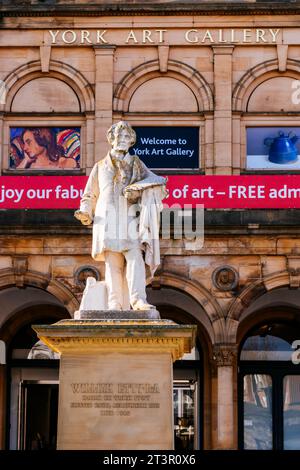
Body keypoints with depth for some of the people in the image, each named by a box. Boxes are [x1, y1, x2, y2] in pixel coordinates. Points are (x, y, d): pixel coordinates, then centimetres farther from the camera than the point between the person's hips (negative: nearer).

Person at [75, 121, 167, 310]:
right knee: (113, 263, -9)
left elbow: (153, 180, 3)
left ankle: (138, 299, -30)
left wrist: (136, 188, -17)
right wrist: (85, 213, 3)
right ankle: (115, 305, -15)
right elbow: (91, 195, 23)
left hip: (130, 219, -1)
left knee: (135, 257, -19)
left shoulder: (136, 164, 19)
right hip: (108, 220, 1)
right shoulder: (100, 167, 22)